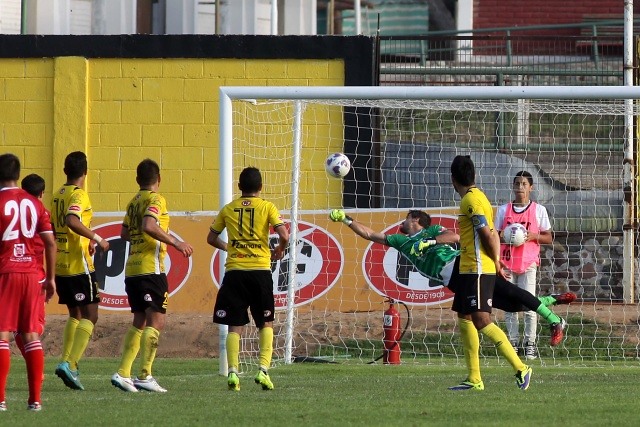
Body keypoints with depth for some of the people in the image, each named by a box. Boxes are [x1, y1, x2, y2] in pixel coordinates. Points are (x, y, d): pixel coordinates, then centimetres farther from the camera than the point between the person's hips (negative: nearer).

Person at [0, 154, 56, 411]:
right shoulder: (34, 203, 10)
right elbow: (50, 243, 7)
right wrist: (50, 278, 14)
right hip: (32, 273, 4)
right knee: (31, 336, 7)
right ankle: (35, 398, 6)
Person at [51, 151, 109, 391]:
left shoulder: (58, 195, 13)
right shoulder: (79, 195, -12)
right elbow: (72, 221, -30)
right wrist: (97, 239, -23)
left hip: (60, 265, 8)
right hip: (78, 265, -8)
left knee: (75, 314, 19)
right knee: (90, 315, -5)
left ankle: (67, 362, 11)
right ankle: (70, 364, -19)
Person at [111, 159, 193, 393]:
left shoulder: (133, 202, 16)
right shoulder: (155, 200, -7)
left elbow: (125, 233, 23)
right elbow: (149, 226, -23)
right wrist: (175, 242, -20)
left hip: (132, 269, 8)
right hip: (150, 268, -8)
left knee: (140, 321, 14)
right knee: (156, 321, -7)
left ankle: (123, 373, 9)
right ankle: (145, 376, -14)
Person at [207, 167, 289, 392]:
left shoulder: (228, 209, 8)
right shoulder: (267, 208, 0)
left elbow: (211, 238, 15)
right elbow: (284, 235, -10)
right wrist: (279, 251, 10)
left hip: (234, 272, 1)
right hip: (260, 270, -1)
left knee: (234, 326, 6)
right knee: (266, 324, 12)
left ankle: (233, 371, -7)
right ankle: (263, 369, -3)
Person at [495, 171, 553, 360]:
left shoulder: (539, 210, 6)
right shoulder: (503, 210, 11)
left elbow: (548, 238, 7)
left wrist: (533, 236, -11)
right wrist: (503, 236, -8)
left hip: (528, 262, -2)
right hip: (507, 263, 2)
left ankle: (530, 343, -6)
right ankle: (513, 342, 6)